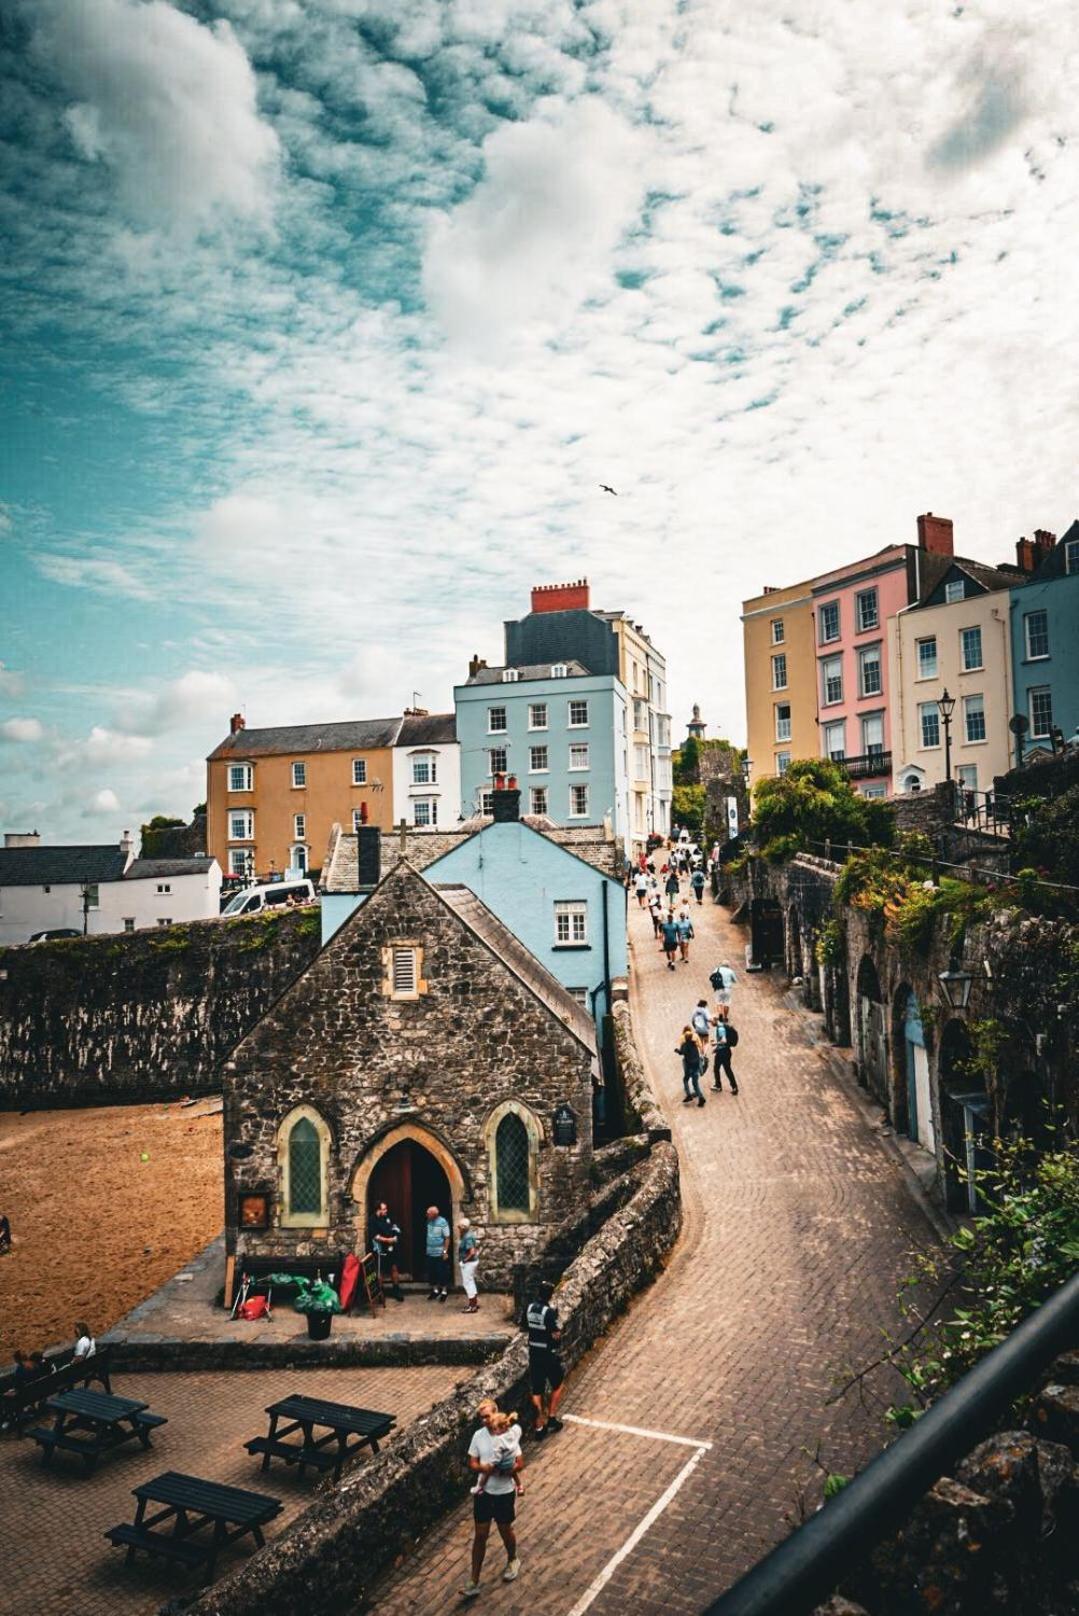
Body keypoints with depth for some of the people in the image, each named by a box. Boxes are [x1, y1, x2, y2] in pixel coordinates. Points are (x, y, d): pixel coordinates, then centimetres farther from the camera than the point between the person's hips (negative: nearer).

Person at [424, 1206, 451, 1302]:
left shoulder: (442, 1222, -16)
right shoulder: (429, 1221, 1)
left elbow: (447, 1238, -14)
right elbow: (428, 1235, 11)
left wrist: (445, 1251, -17)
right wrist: (427, 1248, 10)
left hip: (440, 1253, -6)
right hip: (430, 1252, 6)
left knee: (442, 1273, 2)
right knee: (431, 1272, 12)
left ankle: (443, 1292, 16)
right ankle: (435, 1290, 27)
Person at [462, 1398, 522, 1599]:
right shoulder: (478, 1436, -7)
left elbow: (519, 1464, -13)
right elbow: (472, 1463, -2)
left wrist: (502, 1469, -29)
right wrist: (483, 1468, -23)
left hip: (505, 1492, -2)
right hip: (483, 1491, 2)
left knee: (505, 1530, 18)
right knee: (480, 1535, 7)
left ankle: (512, 1561, 47)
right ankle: (474, 1582, 16)